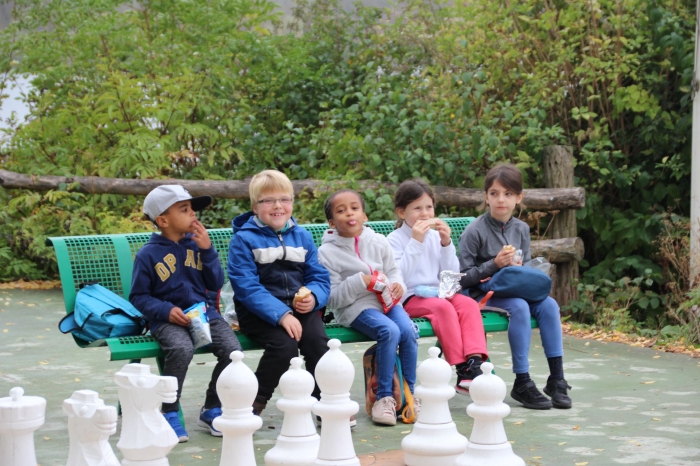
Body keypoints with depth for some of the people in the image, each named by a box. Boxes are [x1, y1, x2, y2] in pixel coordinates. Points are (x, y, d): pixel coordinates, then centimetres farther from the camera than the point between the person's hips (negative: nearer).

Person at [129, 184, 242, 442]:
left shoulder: (196, 243, 9)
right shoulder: (148, 255, -2)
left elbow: (216, 285, 8)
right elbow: (138, 296, 2)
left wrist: (207, 250, -5)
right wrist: (167, 311, -15)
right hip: (168, 319, -4)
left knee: (232, 349, -23)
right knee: (182, 348, -37)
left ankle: (211, 409, 0)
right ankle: (169, 413, -15)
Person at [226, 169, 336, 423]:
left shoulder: (302, 236, 13)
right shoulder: (244, 239, -4)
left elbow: (319, 277, 11)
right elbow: (246, 287, -14)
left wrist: (313, 297, -14)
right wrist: (281, 314, -24)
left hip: (299, 308, 4)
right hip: (258, 311, -4)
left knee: (317, 340, -24)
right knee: (284, 345, -29)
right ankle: (254, 403, -8)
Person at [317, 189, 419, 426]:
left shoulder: (378, 242, 9)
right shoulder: (327, 253, -3)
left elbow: (393, 271, 17)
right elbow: (332, 298, -6)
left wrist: (397, 284, -7)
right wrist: (360, 282, -19)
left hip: (386, 300, 4)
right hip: (356, 308, -4)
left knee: (408, 331, -25)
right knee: (389, 331, -31)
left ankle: (409, 394, -9)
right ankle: (384, 398, -19)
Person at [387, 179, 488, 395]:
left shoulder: (435, 237, 15)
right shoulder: (394, 239, 0)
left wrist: (446, 244, -4)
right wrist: (415, 242, -19)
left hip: (437, 294, 5)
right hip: (409, 300, -5)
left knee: (468, 303, -25)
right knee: (443, 307, -33)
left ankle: (475, 362, -37)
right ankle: (462, 368, -33)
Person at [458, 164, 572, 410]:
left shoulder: (521, 229, 9)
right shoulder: (475, 231, -8)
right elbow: (463, 278, -10)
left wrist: (520, 268, -6)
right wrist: (494, 264, -20)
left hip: (515, 290, 5)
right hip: (484, 295, -5)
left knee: (549, 304, -21)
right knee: (519, 307, -33)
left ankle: (556, 378, -17)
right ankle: (522, 383, -27)